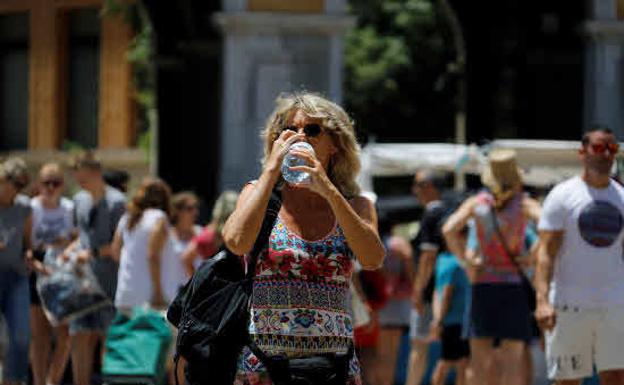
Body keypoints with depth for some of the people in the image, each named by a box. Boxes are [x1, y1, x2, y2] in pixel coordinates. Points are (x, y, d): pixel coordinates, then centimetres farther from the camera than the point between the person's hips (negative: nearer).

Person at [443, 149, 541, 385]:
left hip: (483, 284, 0)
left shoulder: (477, 203, 2)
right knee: (513, 360, 1)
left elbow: (449, 229, -10)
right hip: (514, 284, 0)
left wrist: (467, 260, -1)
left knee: (480, 359, 4)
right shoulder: (524, 204, -1)